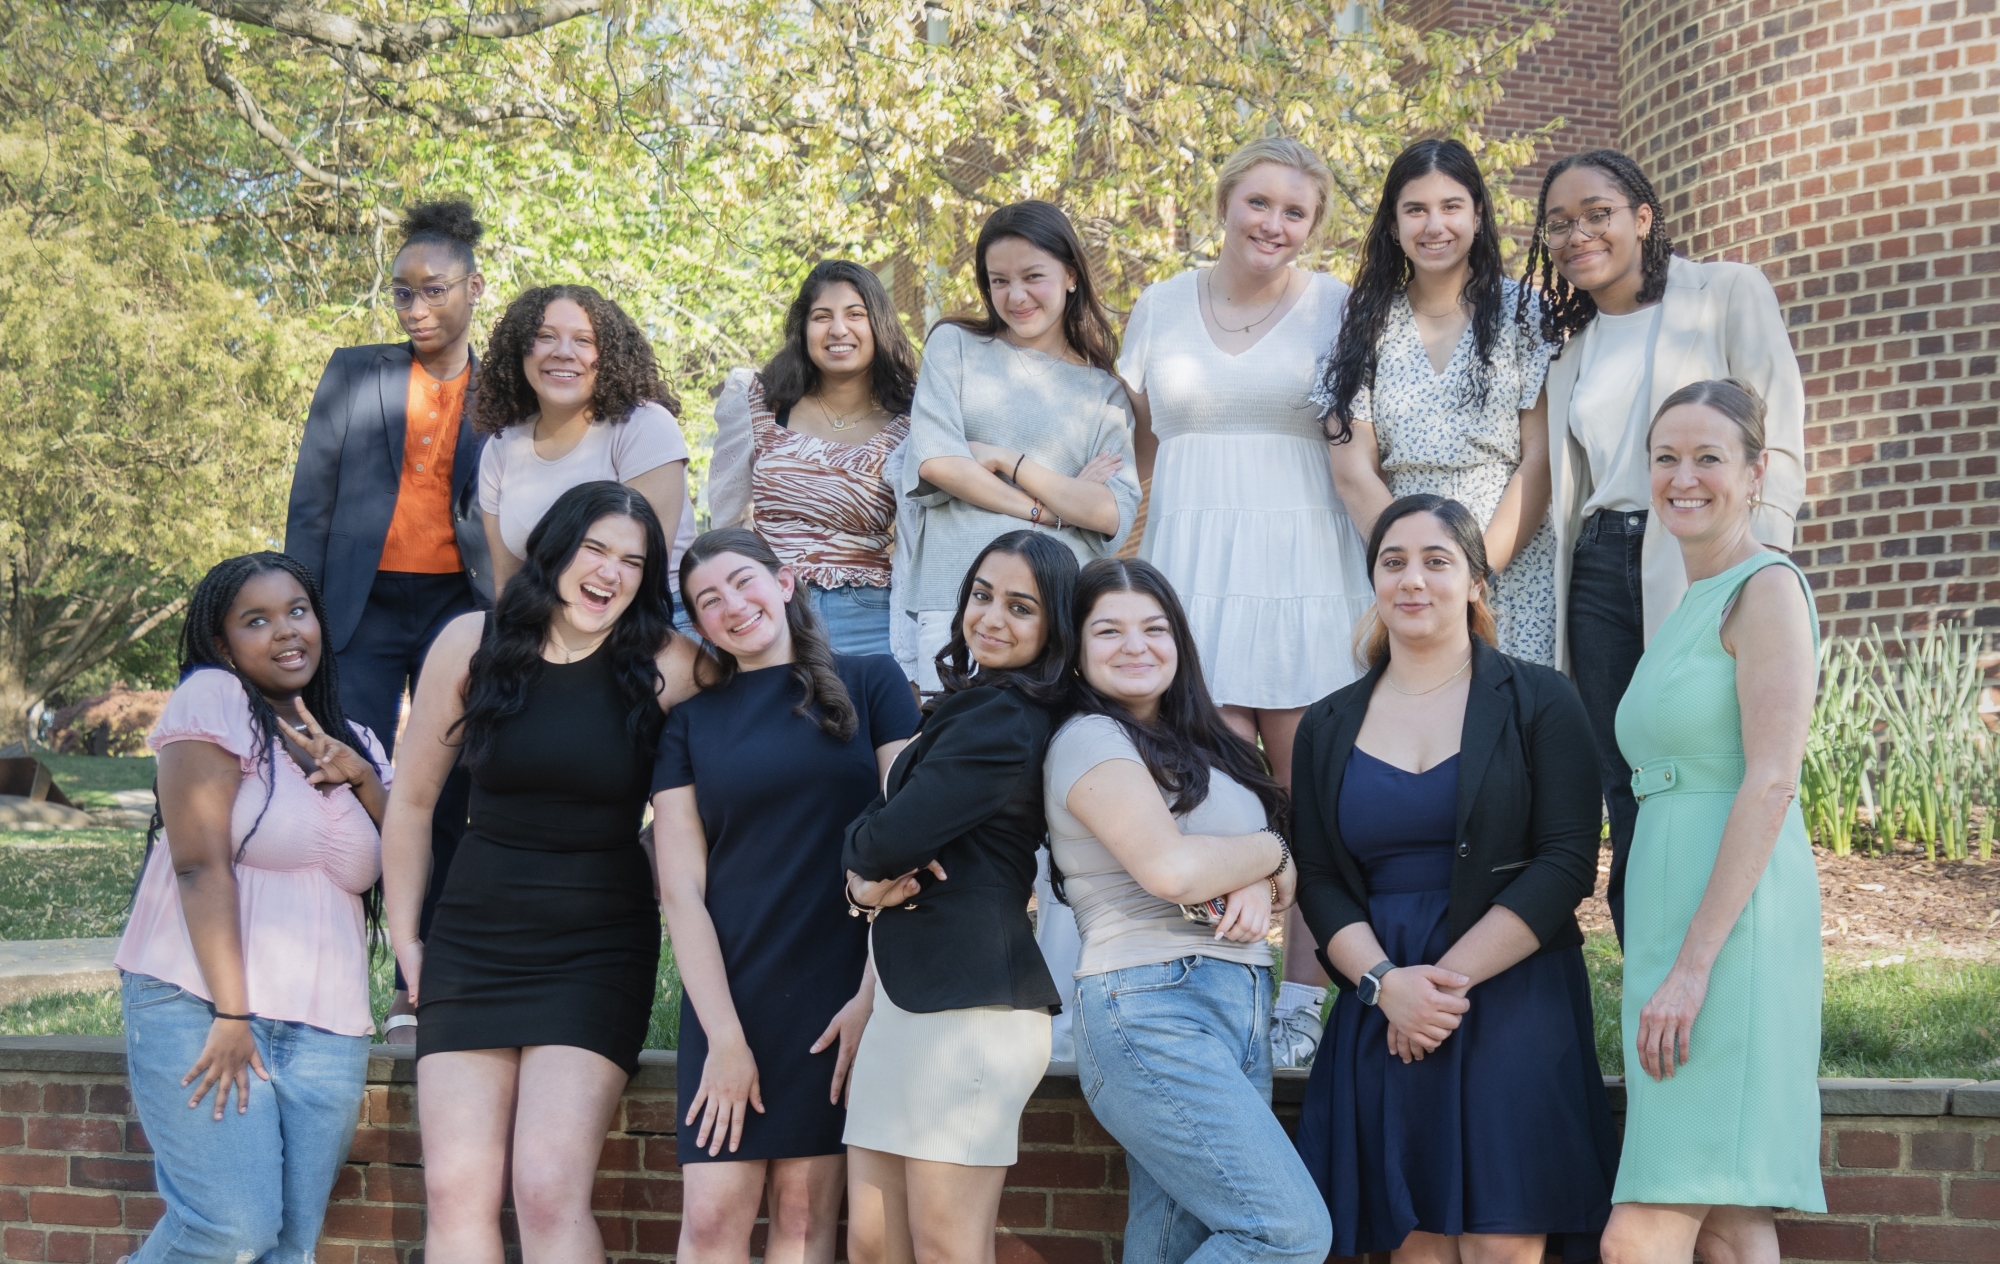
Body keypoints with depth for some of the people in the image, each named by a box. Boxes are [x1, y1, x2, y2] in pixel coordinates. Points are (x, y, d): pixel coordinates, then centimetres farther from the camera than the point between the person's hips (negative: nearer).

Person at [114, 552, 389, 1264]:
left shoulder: (354, 744, 18)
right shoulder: (213, 700, -1)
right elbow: (201, 862, -9)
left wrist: (364, 782, -1)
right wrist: (229, 1014, -16)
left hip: (324, 1030, 6)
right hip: (202, 1007, -6)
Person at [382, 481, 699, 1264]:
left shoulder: (665, 667, -7)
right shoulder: (472, 645, -1)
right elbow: (411, 802, 8)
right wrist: (404, 940, 10)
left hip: (597, 954, -2)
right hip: (472, 944, 2)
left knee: (549, 1192, -15)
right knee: (454, 1191, -5)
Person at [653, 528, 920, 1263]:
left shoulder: (870, 685, 4)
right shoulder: (691, 723, 9)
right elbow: (681, 889, 3)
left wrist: (873, 993, -10)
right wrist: (725, 1035, -7)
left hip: (844, 985, -1)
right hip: (731, 990, 1)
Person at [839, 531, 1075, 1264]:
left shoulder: (1004, 721, -12)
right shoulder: (971, 704, 20)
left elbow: (889, 838, -18)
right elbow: (881, 831, 16)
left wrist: (859, 854, 6)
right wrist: (867, 883, -7)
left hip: (968, 1006, -10)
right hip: (907, 996, 10)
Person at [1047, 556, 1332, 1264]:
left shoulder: (1195, 747, 21)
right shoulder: (1091, 740, -5)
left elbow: (1280, 871, 16)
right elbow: (1169, 867, -18)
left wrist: (1258, 888, -7)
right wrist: (1269, 852, 0)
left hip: (1239, 1015, 8)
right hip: (1151, 1013, -8)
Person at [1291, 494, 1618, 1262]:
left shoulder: (1537, 701, 3)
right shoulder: (1329, 728, 13)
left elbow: (1566, 863, -6)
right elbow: (1319, 883, 7)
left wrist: (1449, 977, -13)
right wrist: (1385, 983, -12)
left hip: (1511, 1003, -3)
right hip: (1384, 1020, 3)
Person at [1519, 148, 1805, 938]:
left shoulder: (1727, 294, 3)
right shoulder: (1570, 343, 20)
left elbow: (1778, 438, -3)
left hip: (1701, 562, -5)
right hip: (1599, 571, 5)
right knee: (1629, 812, 4)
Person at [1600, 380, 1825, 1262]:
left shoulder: (1766, 588, -6)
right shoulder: (1691, 608, 22)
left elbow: (1771, 782, -15)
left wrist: (1692, 962, -21)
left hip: (1730, 919, -9)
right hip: (1675, 920, 9)